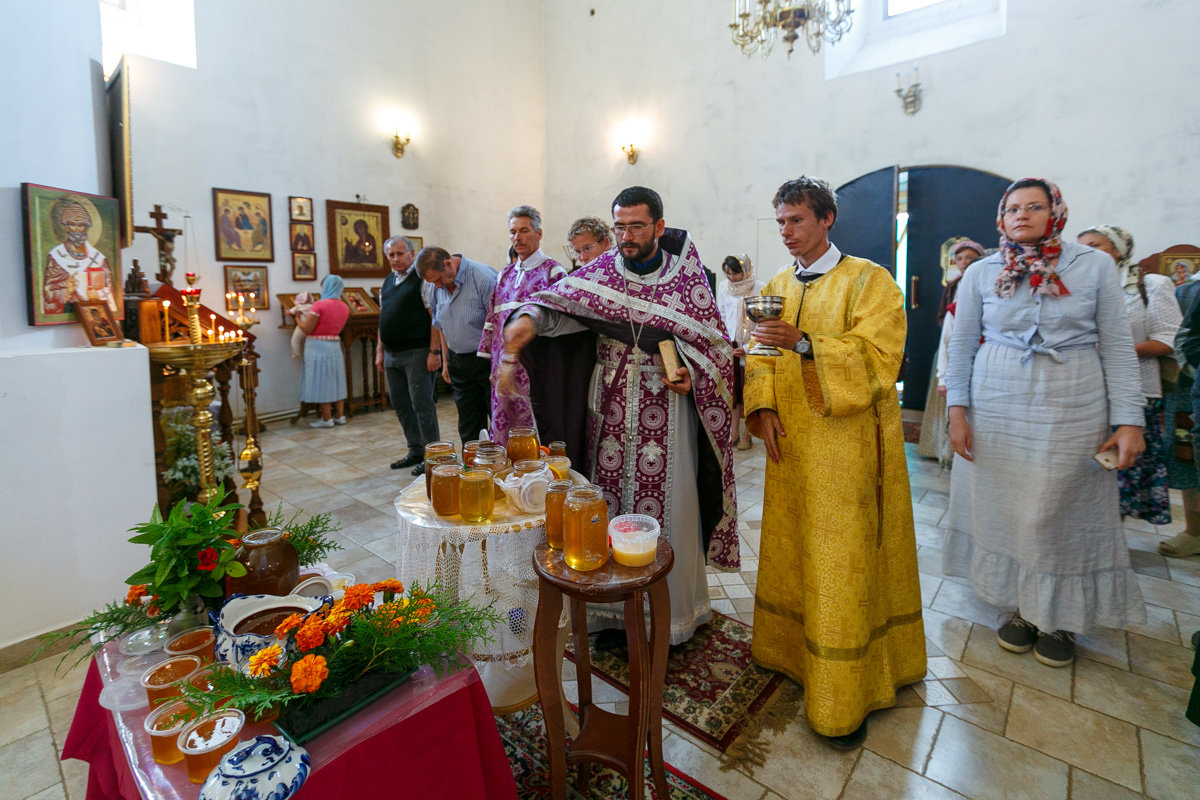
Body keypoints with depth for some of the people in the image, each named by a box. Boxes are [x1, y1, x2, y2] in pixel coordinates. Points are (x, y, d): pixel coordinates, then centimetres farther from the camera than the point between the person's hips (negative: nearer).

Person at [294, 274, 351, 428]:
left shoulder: (319, 305, -15)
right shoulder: (344, 308, 4)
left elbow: (306, 329, -15)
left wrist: (298, 318, 5)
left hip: (318, 346, -6)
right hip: (335, 345, 6)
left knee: (321, 382, 1)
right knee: (336, 381, 13)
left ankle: (327, 419, 5)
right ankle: (340, 416, 18)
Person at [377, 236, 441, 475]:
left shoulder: (422, 279, -7)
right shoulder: (387, 283, 17)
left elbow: (436, 317, -14)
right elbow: (383, 319, 21)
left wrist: (434, 352, -19)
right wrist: (380, 351, 17)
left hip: (416, 352, -8)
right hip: (392, 355, 8)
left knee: (422, 404, -4)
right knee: (400, 405, 12)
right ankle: (416, 452, 24)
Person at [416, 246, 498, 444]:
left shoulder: (483, 277, -16)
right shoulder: (438, 287, 6)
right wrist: (446, 361, 16)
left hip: (487, 361, -6)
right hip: (458, 364, 6)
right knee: (468, 428, 10)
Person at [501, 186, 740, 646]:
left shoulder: (687, 278, 2)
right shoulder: (601, 272, 5)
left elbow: (715, 344, 5)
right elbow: (560, 300, -10)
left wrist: (692, 376, -13)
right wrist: (529, 317, -31)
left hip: (667, 414, -1)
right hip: (611, 412, 2)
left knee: (668, 505, 4)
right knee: (610, 502, 8)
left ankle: (672, 612, 25)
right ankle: (612, 609, 28)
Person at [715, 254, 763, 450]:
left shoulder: (759, 288, -7)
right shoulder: (722, 287, 5)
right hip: (729, 344, 3)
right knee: (733, 388, 5)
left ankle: (747, 434, 9)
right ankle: (734, 432, 13)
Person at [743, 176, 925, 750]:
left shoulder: (868, 281, -3)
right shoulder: (774, 288, 13)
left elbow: (877, 356, -14)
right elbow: (760, 357, 11)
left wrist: (803, 343, -25)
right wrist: (762, 406, -6)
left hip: (847, 442, -5)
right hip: (789, 441, 5)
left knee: (842, 557, 1)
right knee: (790, 546, 14)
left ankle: (845, 696, 16)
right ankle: (789, 646, 34)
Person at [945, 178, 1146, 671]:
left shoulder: (1095, 266, 2)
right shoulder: (981, 274, 3)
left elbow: (1118, 348, 0)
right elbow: (961, 345, 3)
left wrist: (1129, 420, -7)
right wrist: (957, 410, -4)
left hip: (1073, 411, 0)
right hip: (997, 411, 1)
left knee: (1065, 513, 7)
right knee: (1003, 509, 6)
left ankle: (1060, 618, 26)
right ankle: (1021, 609, 25)